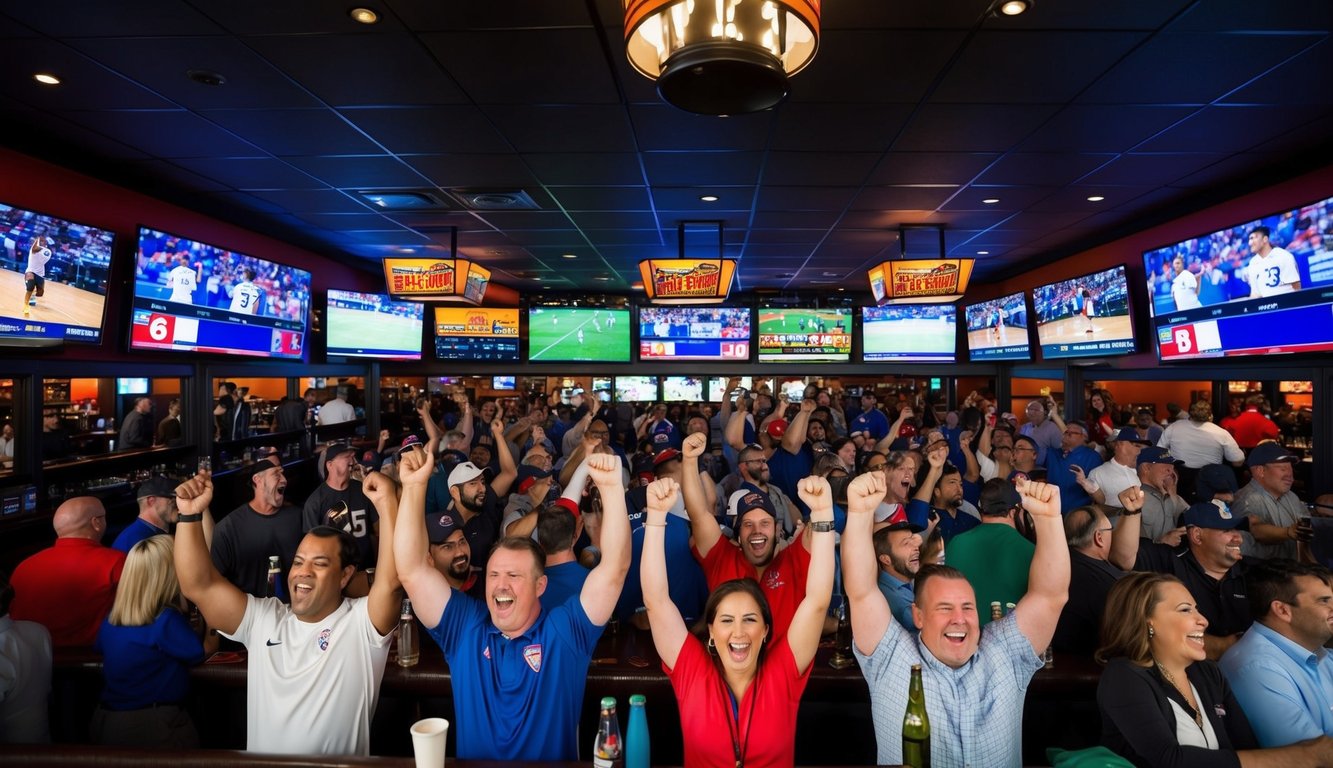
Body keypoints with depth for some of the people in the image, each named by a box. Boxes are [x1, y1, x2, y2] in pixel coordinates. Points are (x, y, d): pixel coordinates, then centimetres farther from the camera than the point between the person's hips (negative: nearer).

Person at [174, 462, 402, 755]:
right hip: (261, 760, 4)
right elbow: (198, 586, -1)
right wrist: (191, 515, -11)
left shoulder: (363, 624, -8)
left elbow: (390, 580, -26)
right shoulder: (263, 619, 6)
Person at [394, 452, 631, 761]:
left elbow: (614, 567, -17)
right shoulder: (464, 626, 0)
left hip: (554, 763, -1)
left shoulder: (566, 630, -6)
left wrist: (612, 487, -28)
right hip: (473, 760, 2)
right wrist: (414, 486, -18)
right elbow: (413, 570, -7)